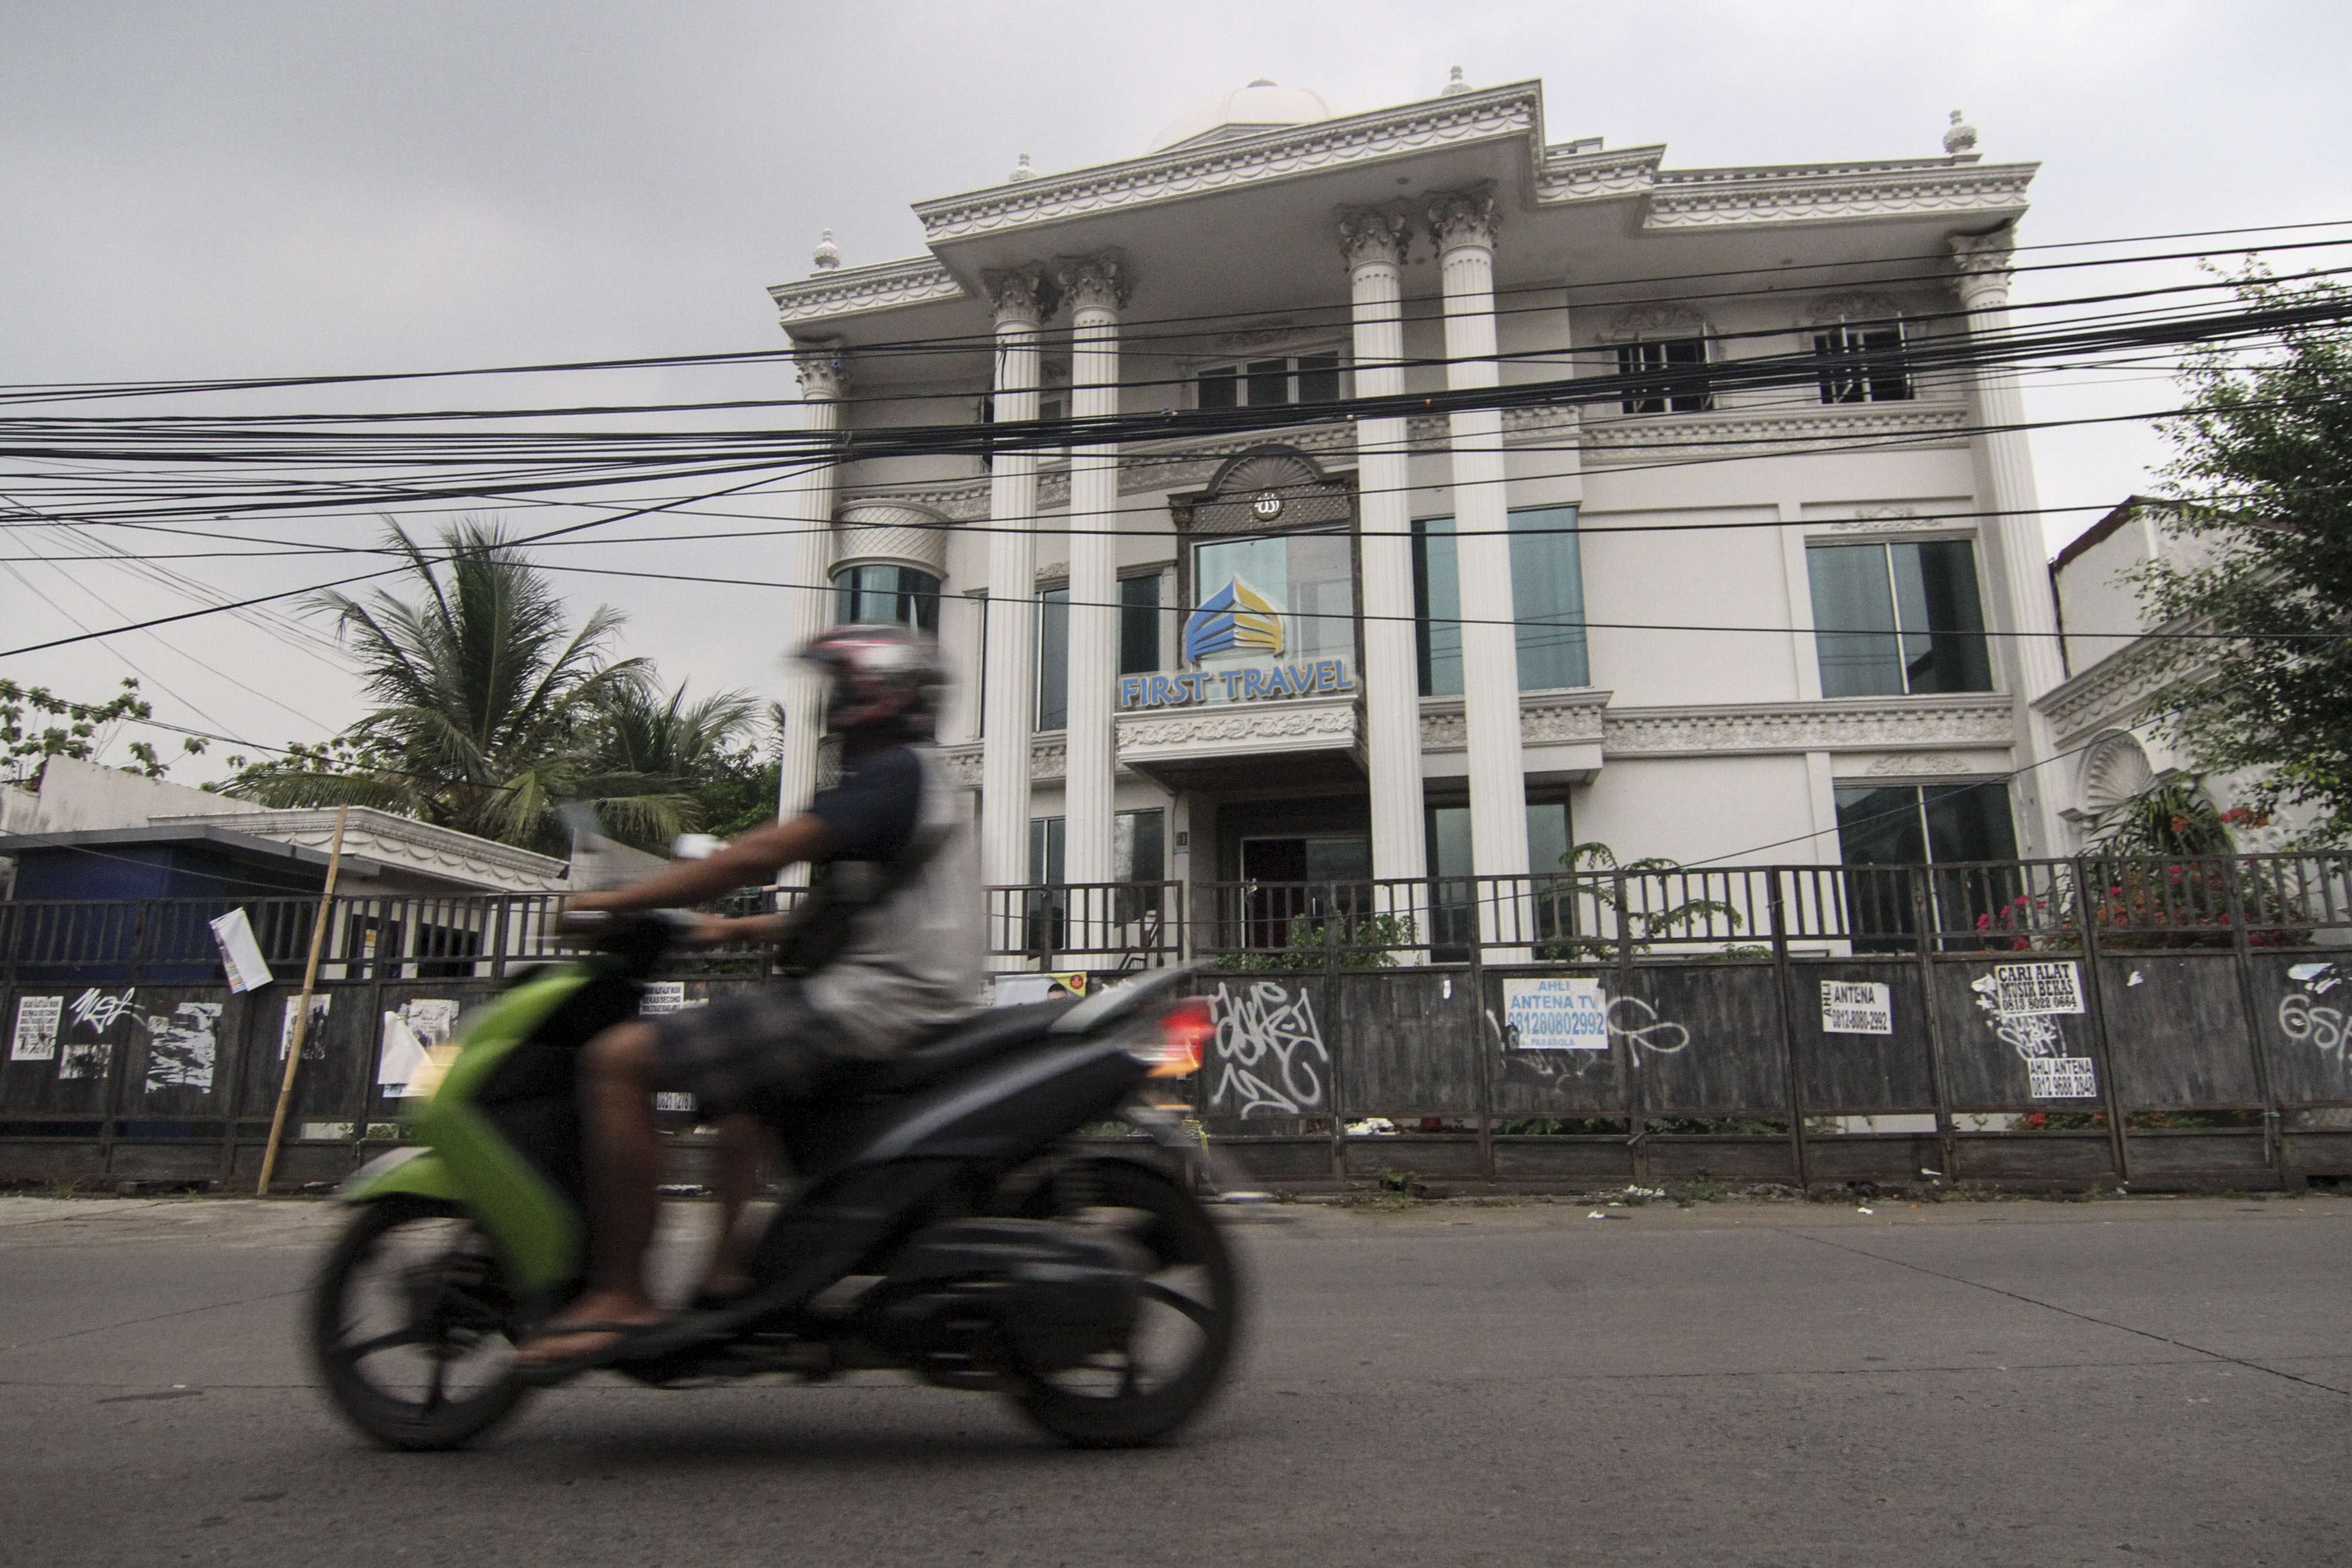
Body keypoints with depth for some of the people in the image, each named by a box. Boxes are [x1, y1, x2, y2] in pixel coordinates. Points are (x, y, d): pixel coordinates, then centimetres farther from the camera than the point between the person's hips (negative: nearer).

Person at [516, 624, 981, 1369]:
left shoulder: (893, 772, -10)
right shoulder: (918, 778, 22)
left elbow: (760, 854, -18)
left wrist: (617, 901, -9)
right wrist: (740, 929, 24)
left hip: (872, 1001, -11)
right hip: (904, 1000, 11)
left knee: (620, 1058, -13)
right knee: (736, 1067, 35)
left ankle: (620, 1294, -10)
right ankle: (730, 1267, 25)